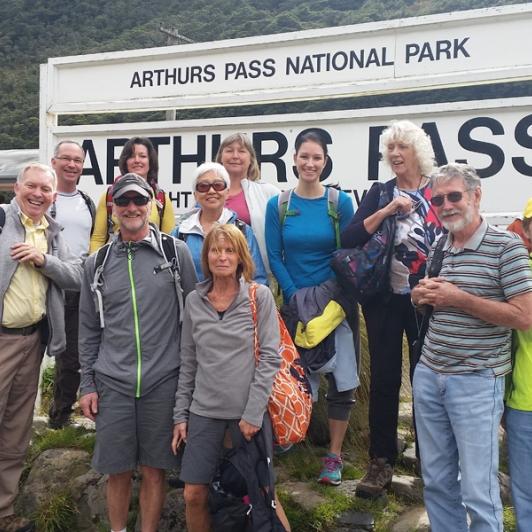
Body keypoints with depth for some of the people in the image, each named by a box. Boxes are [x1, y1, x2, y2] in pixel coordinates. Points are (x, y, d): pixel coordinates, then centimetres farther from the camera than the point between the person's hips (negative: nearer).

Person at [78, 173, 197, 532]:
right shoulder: (97, 262, 7)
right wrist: (87, 384, 8)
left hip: (163, 383, -2)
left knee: (154, 470, 8)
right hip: (112, 385, 2)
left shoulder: (176, 252, 0)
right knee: (118, 471, 10)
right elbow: (89, 329, 11)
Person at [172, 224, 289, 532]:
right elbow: (188, 363, 9)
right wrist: (181, 414, 7)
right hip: (204, 412, 3)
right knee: (194, 495, 5)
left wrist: (253, 412, -13)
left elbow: (270, 357, -8)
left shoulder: (260, 296, -5)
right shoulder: (194, 301, 5)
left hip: (249, 412, -2)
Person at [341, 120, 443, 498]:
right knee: (385, 379, 4)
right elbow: (349, 239, -7)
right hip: (386, 300, 1)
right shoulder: (380, 193, 5)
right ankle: (381, 462, 14)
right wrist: (387, 211, -15)